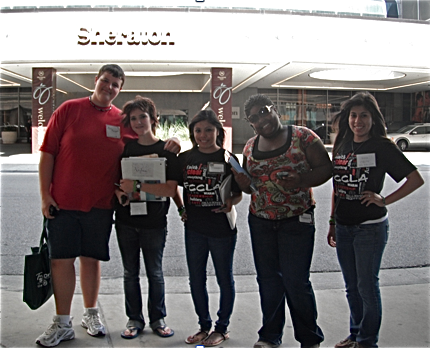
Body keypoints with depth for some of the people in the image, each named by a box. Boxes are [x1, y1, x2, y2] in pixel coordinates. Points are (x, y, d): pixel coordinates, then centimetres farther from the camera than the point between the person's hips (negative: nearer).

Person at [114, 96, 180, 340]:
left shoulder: (167, 150, -6)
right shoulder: (125, 149, 6)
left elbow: (171, 189, -15)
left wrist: (137, 186, -23)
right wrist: (120, 192, -8)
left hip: (154, 222, -3)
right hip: (126, 221, 3)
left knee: (155, 272, 8)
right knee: (130, 272, 10)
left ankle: (158, 319, 24)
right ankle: (134, 320, 24)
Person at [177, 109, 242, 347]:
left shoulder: (228, 158, -5)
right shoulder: (185, 158, 3)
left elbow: (238, 194, -2)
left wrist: (230, 203, -22)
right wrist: (181, 209, 0)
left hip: (222, 229, -3)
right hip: (194, 229, 4)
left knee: (224, 279, 9)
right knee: (196, 280, 13)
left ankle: (221, 328, 26)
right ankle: (204, 325, 31)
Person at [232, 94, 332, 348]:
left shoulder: (302, 137, -6)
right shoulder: (250, 147, 9)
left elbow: (326, 168, -7)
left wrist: (302, 180, -24)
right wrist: (242, 180, -7)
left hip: (297, 220, -5)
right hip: (260, 221, 5)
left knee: (296, 281, -3)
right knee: (268, 279, 13)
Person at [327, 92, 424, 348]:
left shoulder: (382, 146, -8)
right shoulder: (341, 146, 9)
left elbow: (416, 179, -11)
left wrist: (384, 200, -15)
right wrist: (332, 223, 14)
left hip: (370, 227, -6)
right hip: (343, 227, 6)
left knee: (367, 286, 3)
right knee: (352, 287, 16)